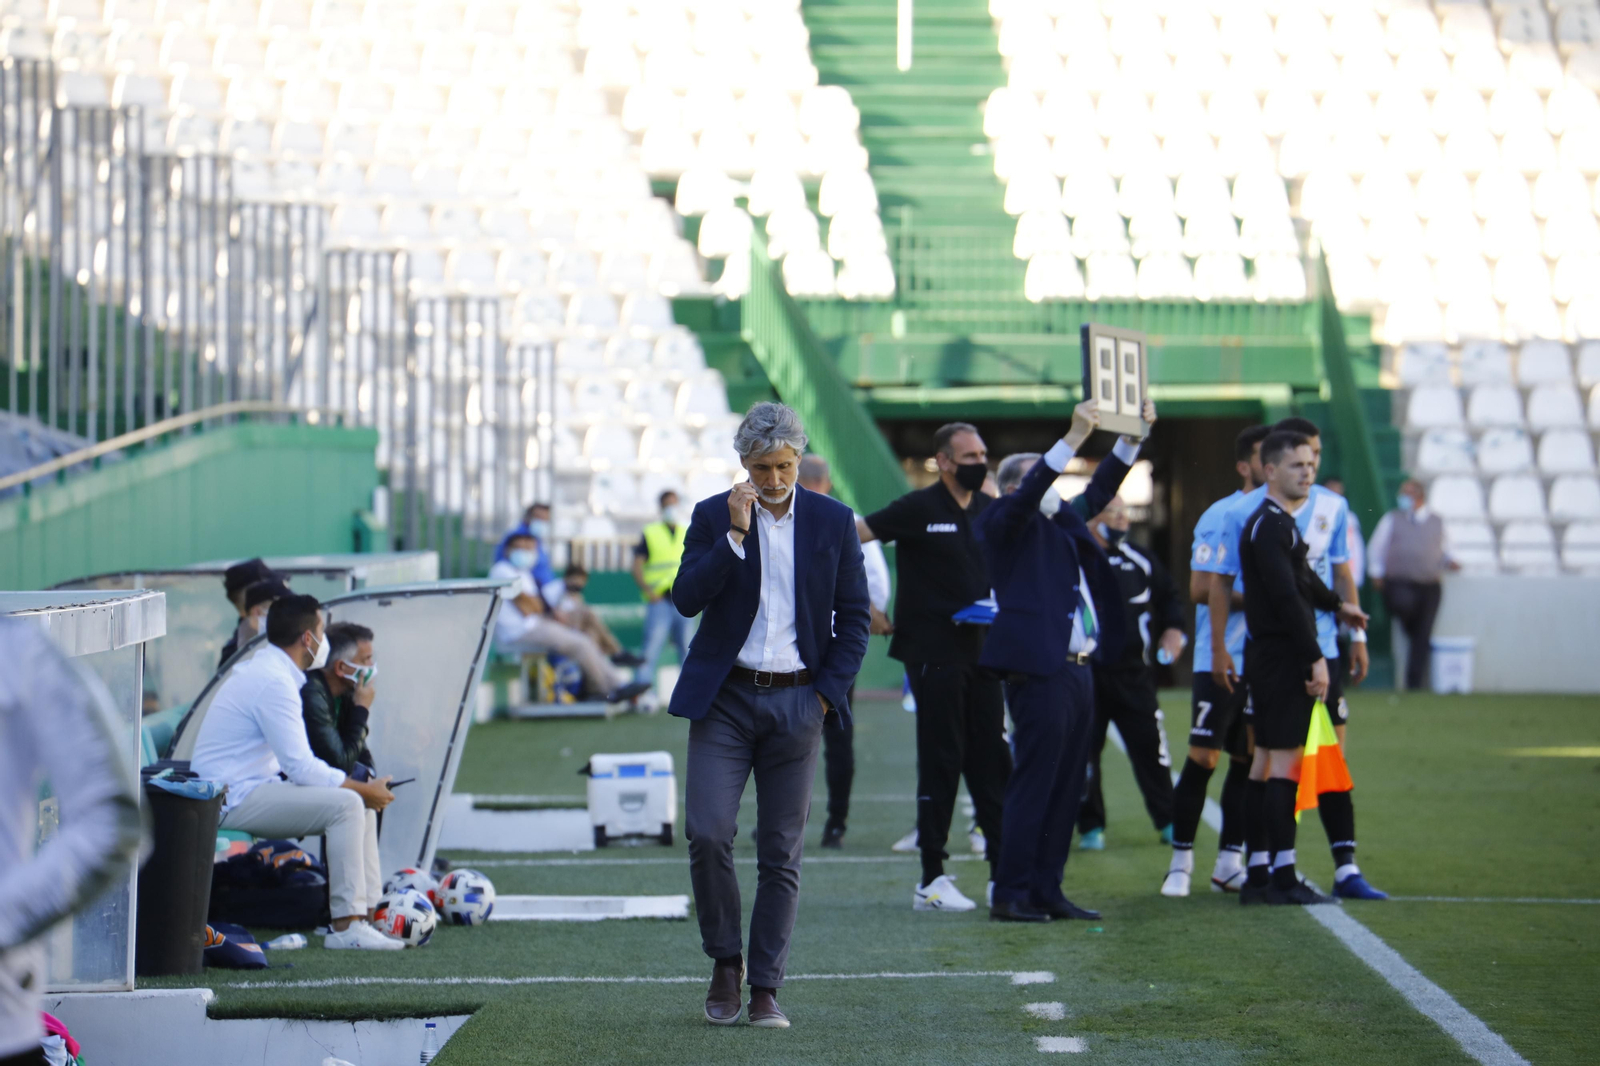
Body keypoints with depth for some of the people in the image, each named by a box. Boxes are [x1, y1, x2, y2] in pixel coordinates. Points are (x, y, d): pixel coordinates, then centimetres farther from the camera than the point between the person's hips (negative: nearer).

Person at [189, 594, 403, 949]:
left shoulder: (263, 669, 16)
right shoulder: (274, 682, -18)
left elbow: (296, 763, 21)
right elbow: (300, 767, -22)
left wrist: (362, 787, 10)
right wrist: (365, 789, -11)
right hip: (235, 799, -10)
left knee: (360, 800, 6)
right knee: (346, 805, -23)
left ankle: (369, 909, 6)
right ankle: (347, 926, -23)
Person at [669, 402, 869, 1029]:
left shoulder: (833, 522, 5)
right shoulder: (713, 517, 3)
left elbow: (854, 617, 8)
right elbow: (686, 599, -8)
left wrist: (828, 693, -1)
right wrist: (735, 534, -16)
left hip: (796, 703, 1)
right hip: (724, 700, 0)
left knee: (781, 854, 1)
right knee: (707, 834, -13)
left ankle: (766, 989, 7)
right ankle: (725, 961, 7)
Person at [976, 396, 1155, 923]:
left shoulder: (1064, 521, 20)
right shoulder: (1004, 522, -2)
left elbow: (1098, 492, 28)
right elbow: (1028, 496, -18)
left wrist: (1132, 437, 17)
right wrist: (1073, 437, -25)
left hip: (1077, 670, 9)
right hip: (1039, 672, -9)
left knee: (1066, 788, 8)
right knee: (1033, 785, -8)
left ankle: (1046, 890, 13)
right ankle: (1010, 895, -6)